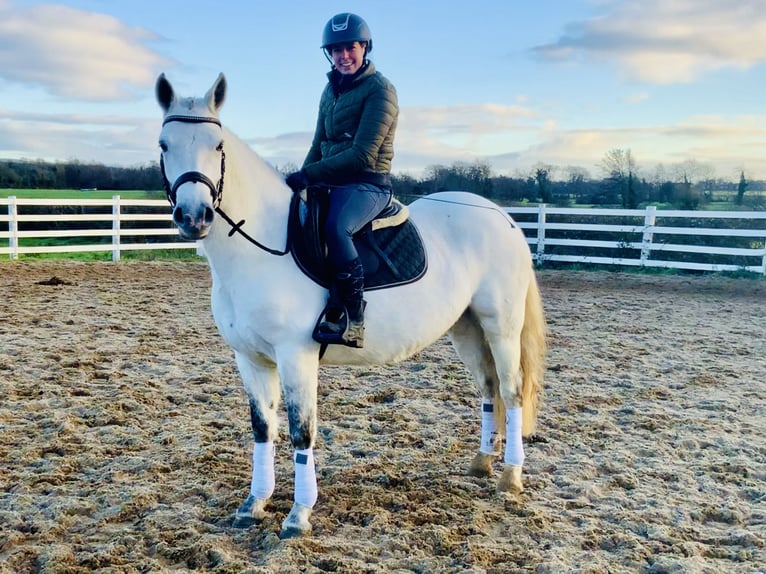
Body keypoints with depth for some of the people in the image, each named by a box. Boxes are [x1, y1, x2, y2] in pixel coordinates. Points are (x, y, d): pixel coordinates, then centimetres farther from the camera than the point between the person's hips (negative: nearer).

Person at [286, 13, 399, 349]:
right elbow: (319, 144, 19)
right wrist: (301, 182, 2)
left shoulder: (380, 90, -9)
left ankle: (352, 321, -32)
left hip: (367, 185, -9)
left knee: (335, 226, -36)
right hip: (331, 182, 9)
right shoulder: (331, 89, 15)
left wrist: (308, 174, -19)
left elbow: (363, 156, -18)